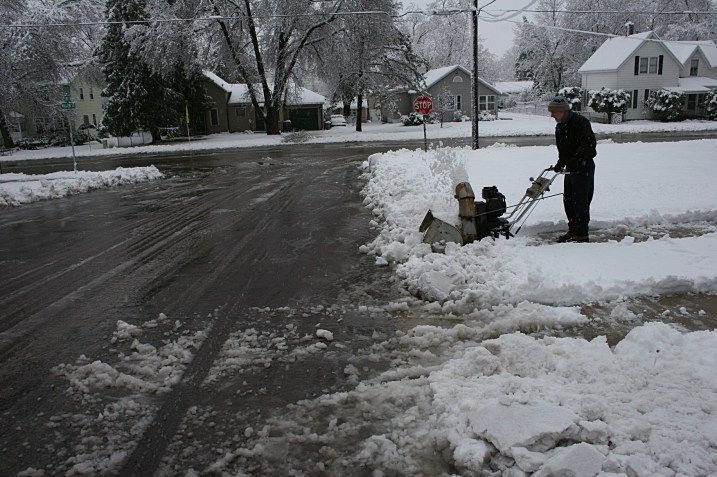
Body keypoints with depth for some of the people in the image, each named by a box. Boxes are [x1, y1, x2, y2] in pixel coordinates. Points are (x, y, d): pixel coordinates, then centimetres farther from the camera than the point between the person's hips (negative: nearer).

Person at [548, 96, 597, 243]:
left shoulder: (580, 122, -17)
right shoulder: (559, 127, 12)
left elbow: (589, 144, -26)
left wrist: (577, 158, -34)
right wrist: (560, 164, 14)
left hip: (584, 167, -9)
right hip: (570, 168, 9)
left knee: (580, 202, -7)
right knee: (568, 200, 13)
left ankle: (582, 234, 0)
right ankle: (572, 230, 26)